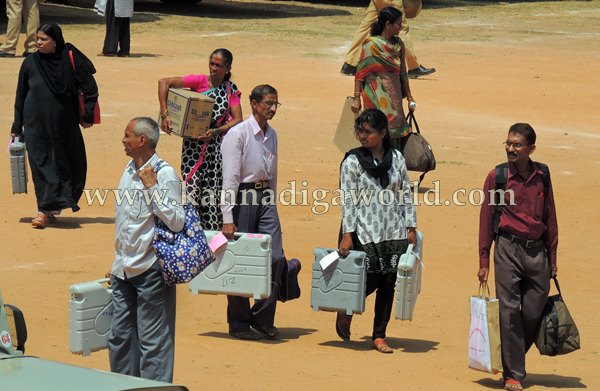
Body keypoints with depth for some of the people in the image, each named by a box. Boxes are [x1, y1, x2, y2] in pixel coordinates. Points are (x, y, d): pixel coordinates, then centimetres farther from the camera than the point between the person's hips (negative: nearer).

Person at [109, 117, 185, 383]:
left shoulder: (164, 174, -13)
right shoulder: (130, 170, 12)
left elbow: (176, 222, -19)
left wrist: (152, 186, -22)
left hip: (150, 269, -8)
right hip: (125, 269, 8)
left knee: (153, 340, -3)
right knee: (119, 336, 12)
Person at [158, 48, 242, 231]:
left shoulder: (231, 90, 5)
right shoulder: (200, 81, -3)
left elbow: (237, 120, -2)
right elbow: (164, 82, -11)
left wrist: (216, 131, -17)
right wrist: (164, 114, -17)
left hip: (217, 145, 2)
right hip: (194, 145, -2)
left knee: (214, 191, 1)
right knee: (192, 188, -6)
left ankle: (213, 232, 10)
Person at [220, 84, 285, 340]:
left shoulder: (271, 134, 11)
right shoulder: (238, 134, -12)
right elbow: (230, 177, -15)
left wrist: (272, 202, 18)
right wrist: (228, 218, -19)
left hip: (265, 197, 6)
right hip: (243, 196, -6)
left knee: (275, 257, -2)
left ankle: (263, 318, 11)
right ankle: (238, 324, 12)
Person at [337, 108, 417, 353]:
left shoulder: (396, 158, 4)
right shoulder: (352, 162, -4)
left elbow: (405, 194, 9)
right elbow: (348, 200, -6)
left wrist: (411, 228, 7)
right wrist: (347, 235, -10)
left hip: (394, 232, 3)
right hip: (366, 233, -3)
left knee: (389, 283, 4)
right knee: (370, 282, -3)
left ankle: (379, 336, 14)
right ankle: (345, 312, 27)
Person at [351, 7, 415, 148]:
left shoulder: (398, 45, 9)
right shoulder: (371, 44, -10)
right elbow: (360, 72, -10)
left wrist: (409, 98, 19)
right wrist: (356, 98, -14)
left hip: (394, 98, 6)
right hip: (377, 98, -6)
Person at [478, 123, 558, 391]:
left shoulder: (542, 176, 6)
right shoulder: (497, 176, -2)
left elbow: (550, 217, 13)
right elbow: (486, 218, 1)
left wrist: (552, 257, 12)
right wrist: (483, 261, -1)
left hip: (537, 251, 3)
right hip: (508, 249, -3)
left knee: (533, 313, 4)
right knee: (509, 312, -4)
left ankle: (513, 359, 26)